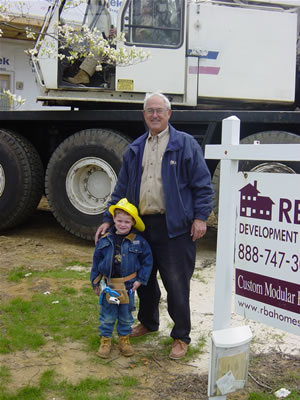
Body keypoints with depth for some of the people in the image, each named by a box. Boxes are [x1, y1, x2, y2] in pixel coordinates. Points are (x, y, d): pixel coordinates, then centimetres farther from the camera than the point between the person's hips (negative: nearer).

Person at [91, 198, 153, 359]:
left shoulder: (138, 241, -8)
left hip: (128, 285, 0)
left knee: (126, 315, 13)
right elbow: (96, 261, 5)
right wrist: (95, 282, 7)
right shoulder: (105, 240, -4)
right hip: (108, 284, 0)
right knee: (107, 315, 9)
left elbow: (147, 259, -1)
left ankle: (124, 339, 30)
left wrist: (140, 279, -5)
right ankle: (105, 340, 24)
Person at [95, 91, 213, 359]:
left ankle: (181, 337, 16)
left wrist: (200, 217, -11)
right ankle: (148, 322, 40)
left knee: (177, 284, 0)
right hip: (141, 224, 6)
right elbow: (122, 189, 16)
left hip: (174, 227, -5)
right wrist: (108, 219, 11)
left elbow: (203, 184, -4)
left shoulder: (185, 144, -1)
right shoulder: (135, 150, 14)